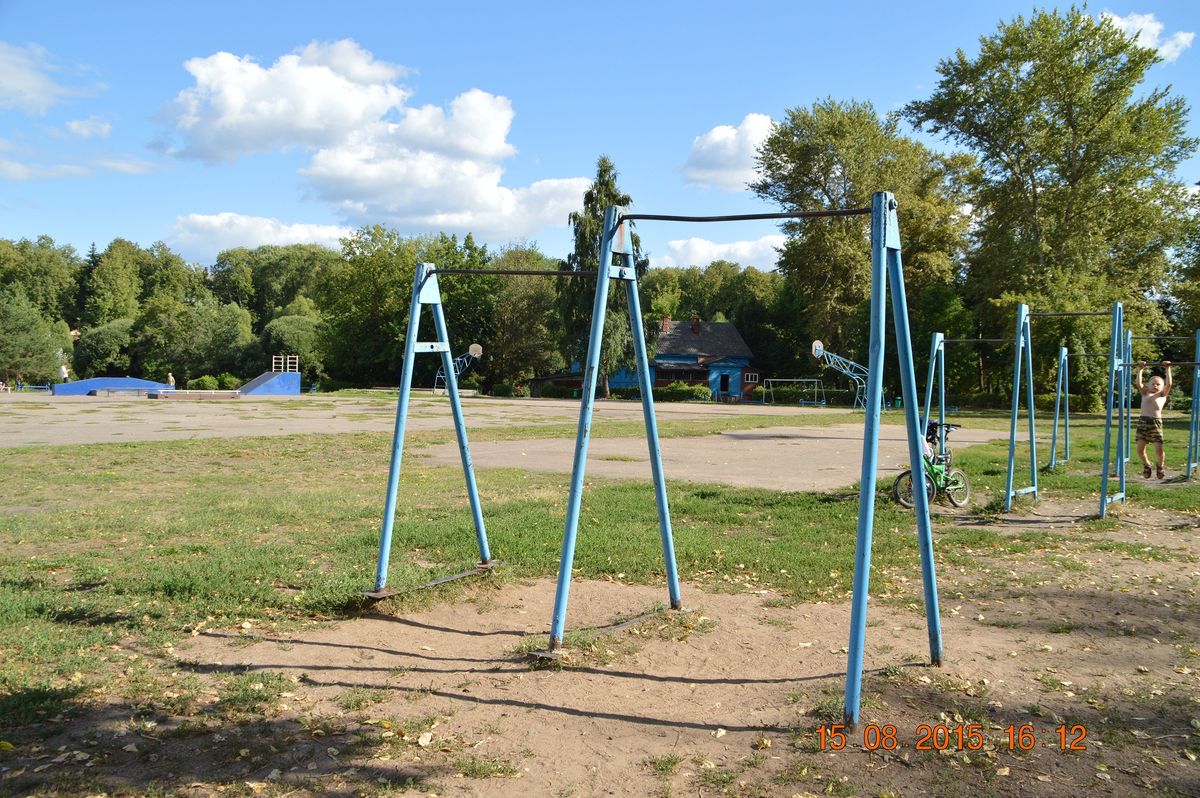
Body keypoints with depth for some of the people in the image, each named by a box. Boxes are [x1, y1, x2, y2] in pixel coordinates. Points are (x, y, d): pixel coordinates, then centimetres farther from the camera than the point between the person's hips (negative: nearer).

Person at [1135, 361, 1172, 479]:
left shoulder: (1162, 395, 12)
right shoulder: (1145, 394, 18)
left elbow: (1169, 384, -1)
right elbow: (1138, 383, 7)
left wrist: (1168, 369, 0)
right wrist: (1140, 370, 9)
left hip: (1156, 422, -2)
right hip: (1142, 421, 2)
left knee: (1159, 449, -9)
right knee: (1140, 449, -4)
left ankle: (1161, 466, 21)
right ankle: (1146, 465, 24)